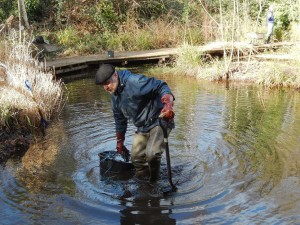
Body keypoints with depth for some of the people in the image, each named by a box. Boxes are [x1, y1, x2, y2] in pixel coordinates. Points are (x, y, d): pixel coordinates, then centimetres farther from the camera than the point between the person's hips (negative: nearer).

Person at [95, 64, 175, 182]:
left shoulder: (134, 82, -22)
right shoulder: (115, 95, 8)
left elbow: (161, 86, -25)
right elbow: (119, 119, 21)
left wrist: (168, 104, -44)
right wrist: (120, 142, 28)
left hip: (159, 121, -9)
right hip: (142, 128, 9)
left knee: (151, 153, -26)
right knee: (136, 157, 9)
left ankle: (154, 181, 2)